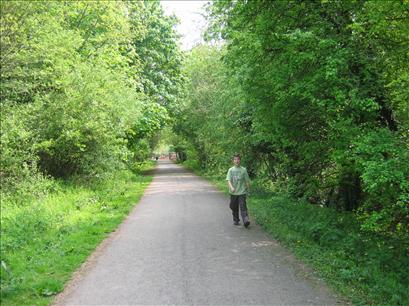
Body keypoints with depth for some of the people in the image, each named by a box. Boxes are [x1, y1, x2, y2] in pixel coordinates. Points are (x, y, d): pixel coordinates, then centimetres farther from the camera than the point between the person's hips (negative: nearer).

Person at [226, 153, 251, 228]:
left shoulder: (243, 170, 2)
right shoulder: (231, 170, 2)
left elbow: (247, 181, 8)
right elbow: (228, 180, -8)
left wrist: (248, 190, 8)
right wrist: (231, 187, -26)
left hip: (242, 192, -1)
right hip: (233, 192, 2)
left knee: (243, 206, -12)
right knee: (234, 207, 10)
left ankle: (246, 220, -19)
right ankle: (236, 220, 25)